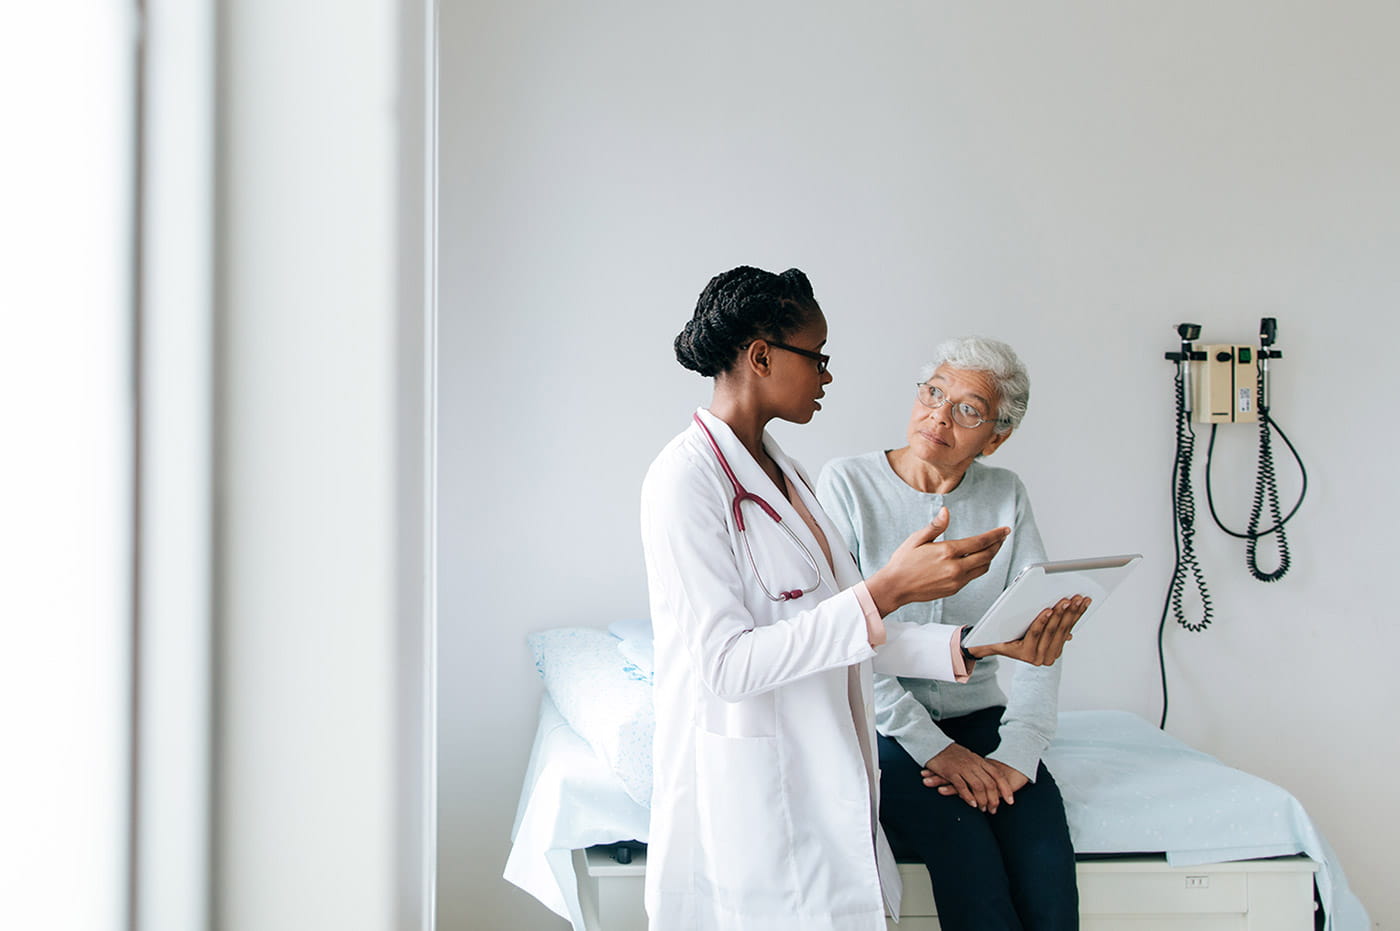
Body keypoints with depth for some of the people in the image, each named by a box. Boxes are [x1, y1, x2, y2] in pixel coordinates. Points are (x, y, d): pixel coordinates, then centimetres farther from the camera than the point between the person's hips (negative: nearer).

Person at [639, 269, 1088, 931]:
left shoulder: (784, 473, 12)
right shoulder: (687, 478, -16)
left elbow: (847, 632, 9)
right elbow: (725, 664, -23)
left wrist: (980, 646, -1)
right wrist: (886, 590, -27)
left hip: (820, 788, 8)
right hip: (747, 796, -8)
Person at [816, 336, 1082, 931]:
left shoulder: (1006, 497, 6)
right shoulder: (846, 486, -5)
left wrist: (1019, 754, -16)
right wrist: (930, 745, -17)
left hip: (978, 714, 3)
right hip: (882, 723, -3)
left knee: (1046, 870, -22)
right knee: (970, 855, -28)